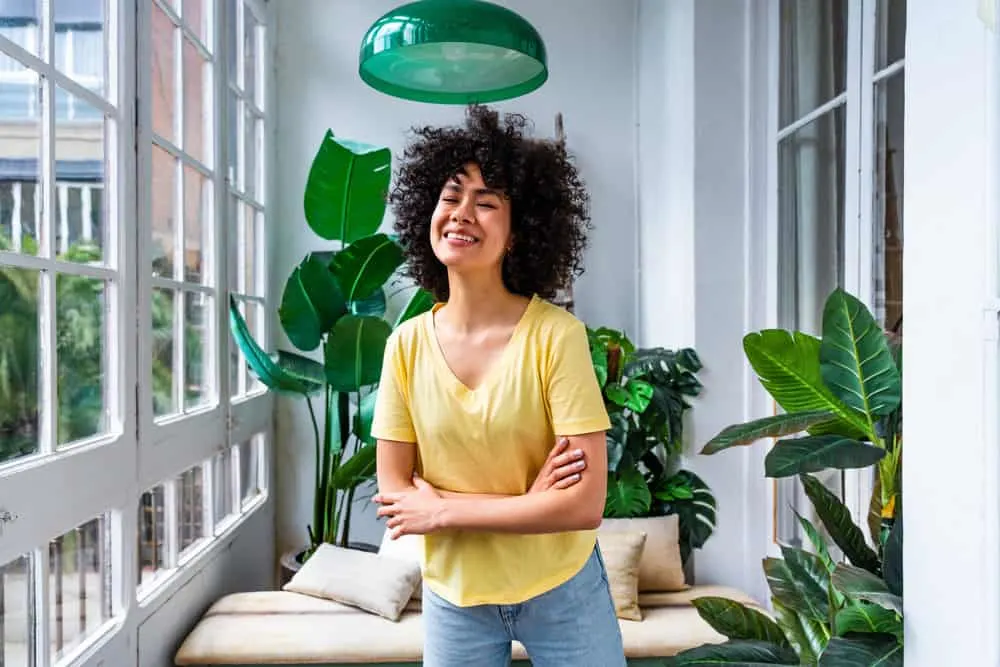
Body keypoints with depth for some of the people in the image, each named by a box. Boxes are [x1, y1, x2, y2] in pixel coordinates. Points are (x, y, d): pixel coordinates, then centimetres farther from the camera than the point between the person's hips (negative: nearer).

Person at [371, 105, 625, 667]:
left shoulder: (557, 335, -19)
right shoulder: (407, 344, -9)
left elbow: (585, 504, -20)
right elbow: (393, 493, -7)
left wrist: (442, 509, -16)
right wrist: (525, 504, -19)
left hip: (562, 593, -2)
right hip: (453, 596, 3)